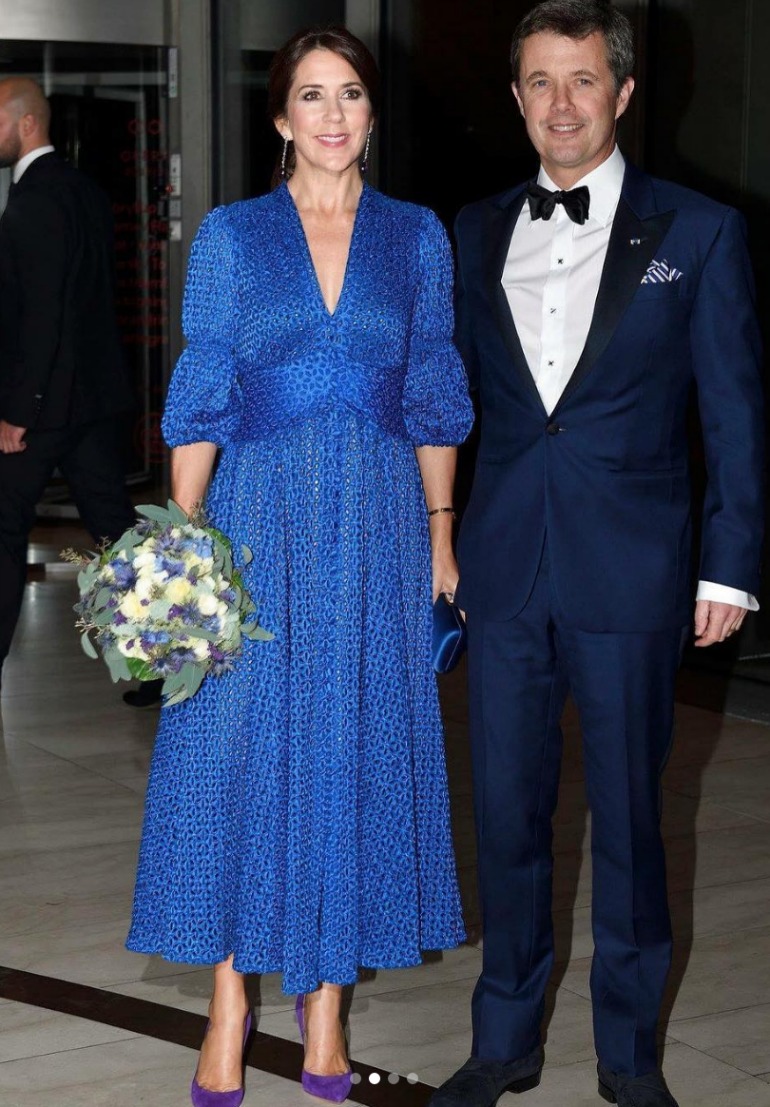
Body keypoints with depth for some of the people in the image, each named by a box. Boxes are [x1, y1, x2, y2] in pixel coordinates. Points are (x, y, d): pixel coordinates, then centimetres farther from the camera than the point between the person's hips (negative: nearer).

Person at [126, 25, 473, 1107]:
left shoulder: (416, 236, 7)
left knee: (355, 748, 4)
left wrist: (442, 530, 4)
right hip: (260, 517, -1)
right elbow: (201, 398, 2)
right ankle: (230, 1006, 11)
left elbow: (434, 399, 9)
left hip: (377, 527, 1)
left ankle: (325, 995, 17)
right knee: (236, 745, -1)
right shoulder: (231, 234, 4)